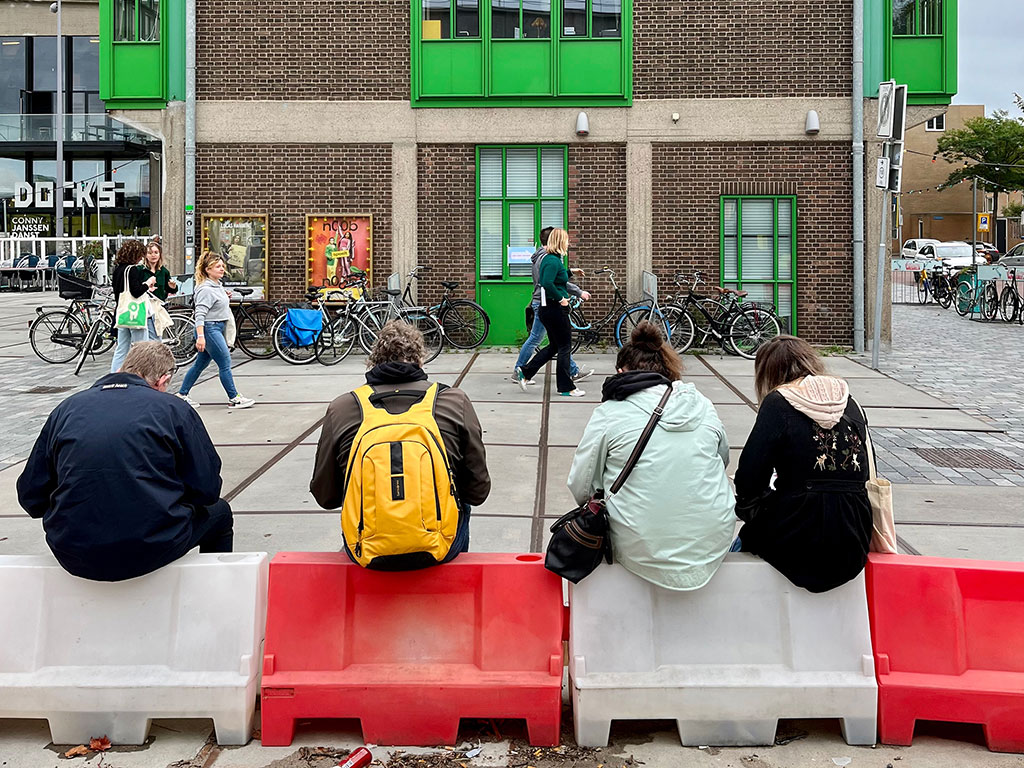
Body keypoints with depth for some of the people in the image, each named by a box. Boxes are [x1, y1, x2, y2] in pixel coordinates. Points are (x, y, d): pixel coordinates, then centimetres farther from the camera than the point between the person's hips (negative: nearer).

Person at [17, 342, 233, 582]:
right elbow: (207, 490, -2)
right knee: (219, 512, 26)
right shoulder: (174, 409, -2)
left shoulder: (66, 409, 7)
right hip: (152, 549, -4)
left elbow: (30, 496, 8)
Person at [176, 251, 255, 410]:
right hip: (209, 329, -10)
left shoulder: (218, 286, 14)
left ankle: (182, 395, 21)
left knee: (200, 364, 14)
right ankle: (234, 399, 2)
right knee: (225, 364, -5)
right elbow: (200, 314, -23)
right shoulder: (206, 290, -16)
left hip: (218, 328, 10)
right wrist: (200, 336, -29)